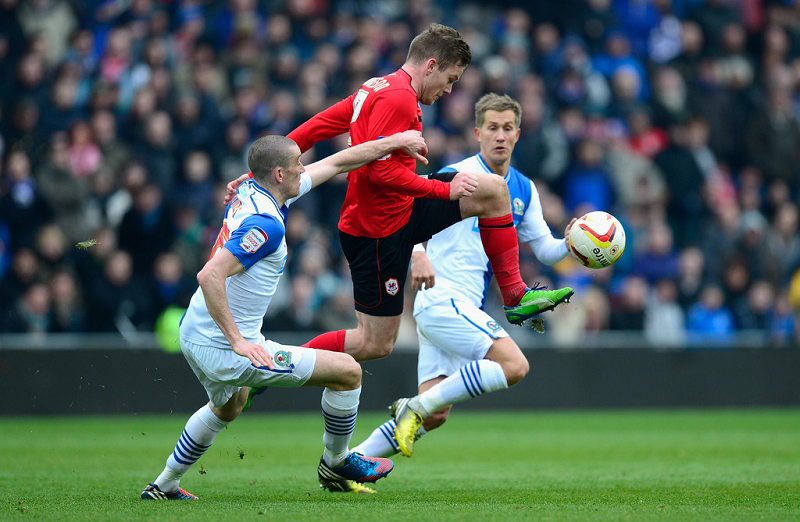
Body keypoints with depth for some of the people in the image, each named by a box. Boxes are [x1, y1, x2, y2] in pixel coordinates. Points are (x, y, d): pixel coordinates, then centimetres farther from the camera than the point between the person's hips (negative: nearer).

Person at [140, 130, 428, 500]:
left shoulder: (251, 192, 4)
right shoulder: (265, 224, -24)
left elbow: (337, 163, 13)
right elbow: (209, 276, -32)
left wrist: (394, 142, 19)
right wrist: (237, 341, -27)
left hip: (195, 334, 10)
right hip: (224, 348, -10)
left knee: (228, 405, 40)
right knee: (348, 371, -2)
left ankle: (163, 486, 45)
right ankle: (335, 465, 19)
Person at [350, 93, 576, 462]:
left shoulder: (523, 190, 17)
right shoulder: (459, 176, -6)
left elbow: (544, 250, 21)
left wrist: (568, 244, -2)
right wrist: (418, 253, -31)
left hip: (464, 308, 8)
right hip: (442, 298, -8)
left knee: (433, 415, 0)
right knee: (514, 366, -21)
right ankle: (415, 406, -14)